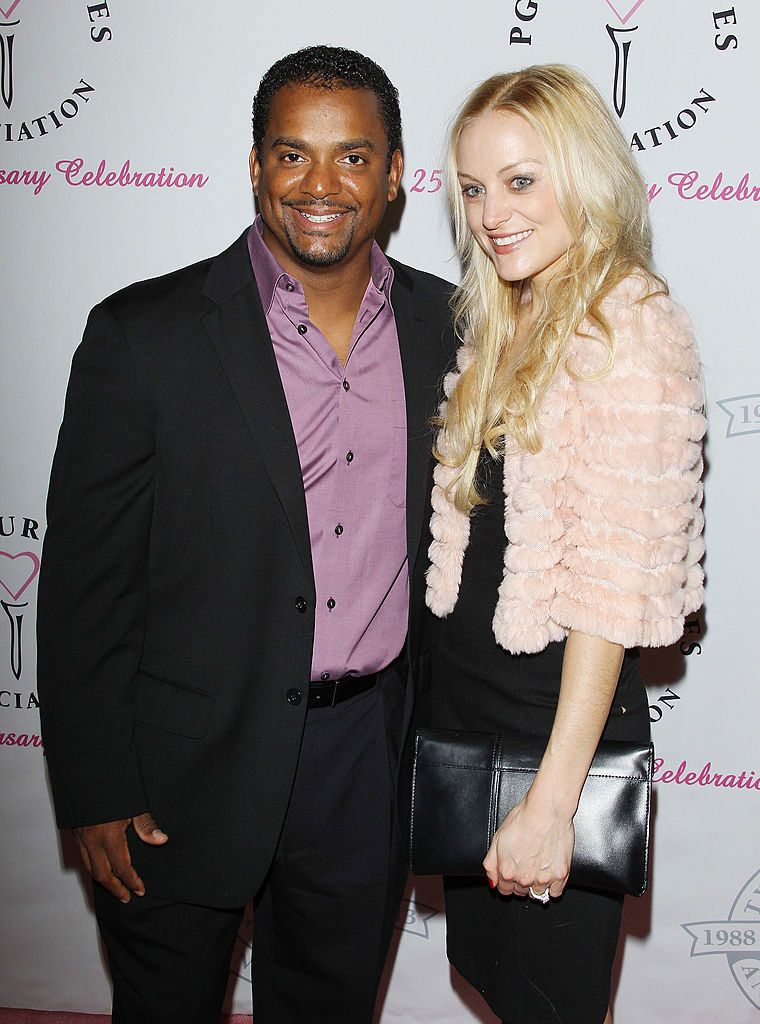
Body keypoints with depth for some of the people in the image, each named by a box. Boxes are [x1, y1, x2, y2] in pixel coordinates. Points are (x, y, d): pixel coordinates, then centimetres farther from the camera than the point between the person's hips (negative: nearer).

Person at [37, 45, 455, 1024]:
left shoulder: (448, 326, 0)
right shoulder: (144, 334, -12)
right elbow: (85, 581, -9)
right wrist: (96, 793, -9)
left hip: (370, 758, 3)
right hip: (188, 763, -2)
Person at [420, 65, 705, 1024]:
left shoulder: (631, 329, -18)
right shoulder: (504, 324, 7)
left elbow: (612, 582, -22)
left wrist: (553, 799, -22)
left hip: (559, 710, -7)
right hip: (459, 699, 7)